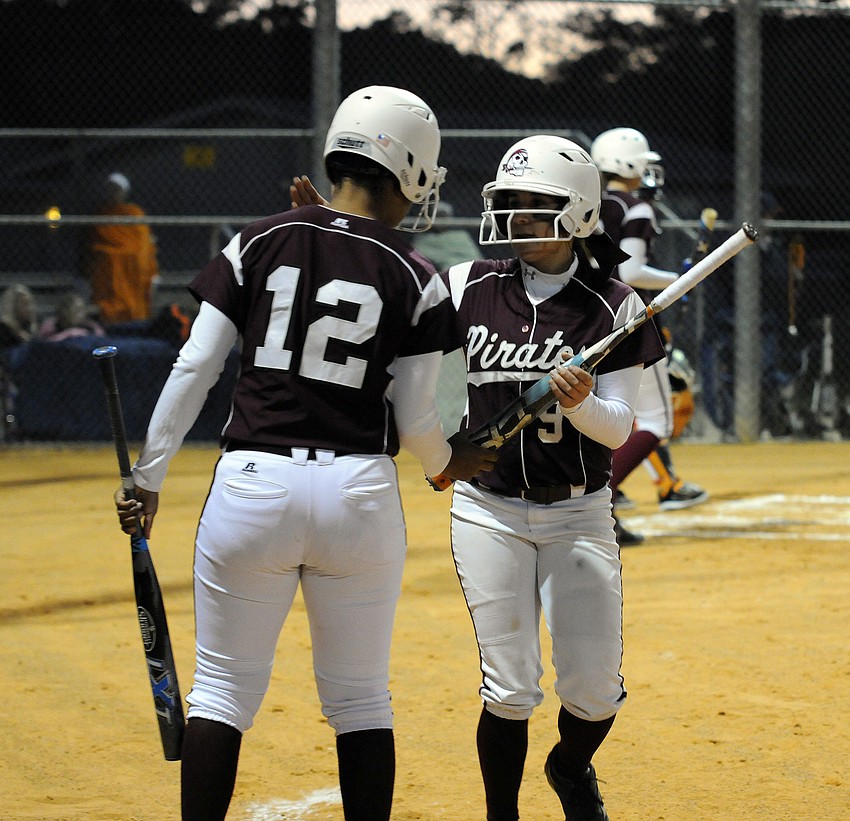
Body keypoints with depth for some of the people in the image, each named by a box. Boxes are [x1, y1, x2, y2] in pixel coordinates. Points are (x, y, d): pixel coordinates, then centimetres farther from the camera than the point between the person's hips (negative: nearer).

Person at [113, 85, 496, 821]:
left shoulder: (260, 244, 2)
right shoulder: (414, 281, -2)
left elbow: (194, 368, -1)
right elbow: (415, 421, 1)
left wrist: (148, 476, 5)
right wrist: (445, 461, 23)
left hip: (252, 485, 1)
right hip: (358, 492, 0)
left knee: (224, 689, 8)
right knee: (360, 698, 13)